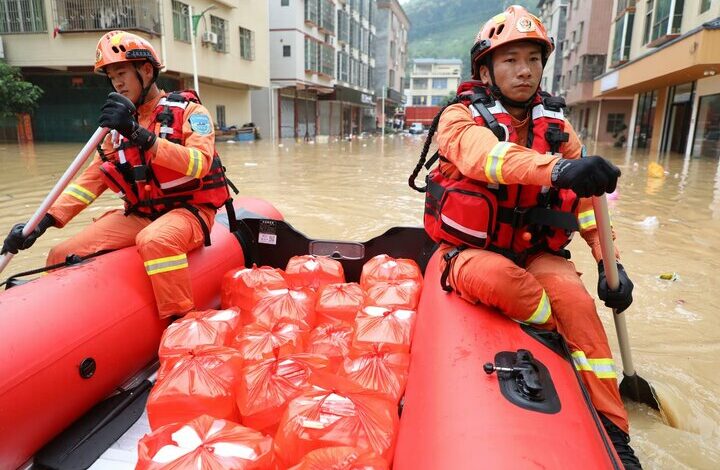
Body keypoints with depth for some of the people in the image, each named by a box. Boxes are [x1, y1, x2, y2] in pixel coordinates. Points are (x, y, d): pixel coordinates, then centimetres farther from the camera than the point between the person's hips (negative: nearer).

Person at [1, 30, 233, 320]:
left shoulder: (188, 111, -3)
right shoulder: (119, 128, 15)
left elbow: (200, 163, -21)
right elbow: (93, 177, 10)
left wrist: (140, 135, -30)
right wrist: (45, 220, -2)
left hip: (187, 212, -6)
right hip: (138, 216, 6)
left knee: (155, 241, -38)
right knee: (62, 256, -6)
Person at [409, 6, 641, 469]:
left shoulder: (557, 126, 6)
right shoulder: (462, 117, -9)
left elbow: (587, 201, 8)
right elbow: (488, 157, -33)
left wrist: (609, 263, -2)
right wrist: (555, 168, -51)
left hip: (536, 253, 4)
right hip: (473, 251, -3)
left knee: (577, 299, -24)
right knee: (494, 278, -36)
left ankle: (611, 430, -8)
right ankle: (564, 339, -7)